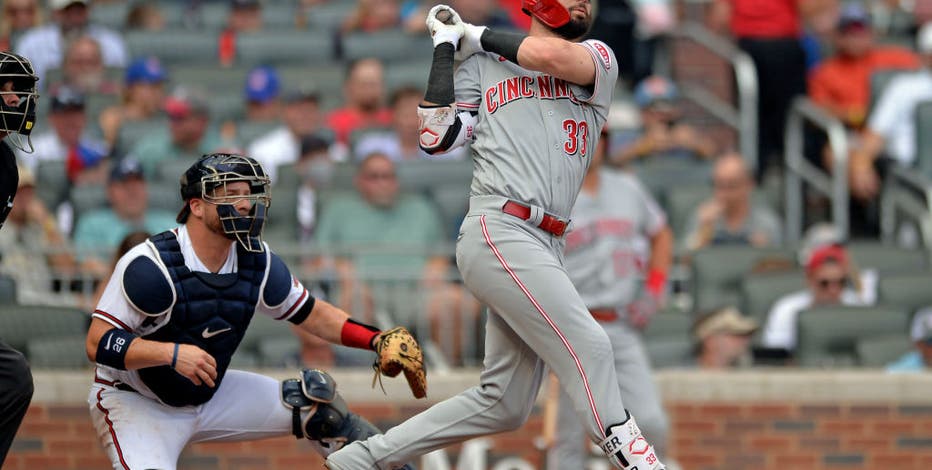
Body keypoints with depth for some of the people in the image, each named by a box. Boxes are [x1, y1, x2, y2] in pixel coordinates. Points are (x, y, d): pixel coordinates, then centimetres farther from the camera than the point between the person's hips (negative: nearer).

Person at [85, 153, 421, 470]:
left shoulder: (256, 260, -6)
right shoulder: (151, 265, -27)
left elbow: (310, 313, 7)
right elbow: (98, 344, -28)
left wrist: (377, 339, -7)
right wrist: (171, 353, -41)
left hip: (208, 396, 7)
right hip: (134, 402, -7)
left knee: (316, 399, 1)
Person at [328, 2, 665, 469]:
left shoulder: (599, 60, 16)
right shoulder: (482, 65, 13)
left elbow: (552, 57, -6)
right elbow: (436, 137, 2)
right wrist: (446, 46, 6)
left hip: (544, 248, 5)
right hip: (498, 233, -5)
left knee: (504, 404, 5)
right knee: (587, 345, -19)